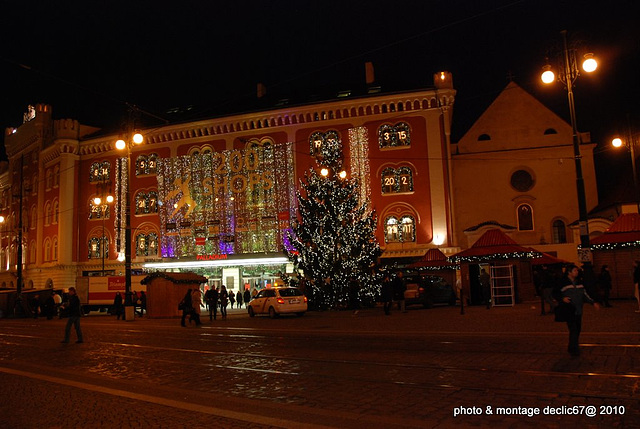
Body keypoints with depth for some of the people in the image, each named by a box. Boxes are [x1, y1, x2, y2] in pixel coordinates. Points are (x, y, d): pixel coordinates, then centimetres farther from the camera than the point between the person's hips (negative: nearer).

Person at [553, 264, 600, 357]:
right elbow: (555, 293, -2)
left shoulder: (579, 283, 12)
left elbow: (585, 295, 19)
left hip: (578, 311, 7)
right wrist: (562, 298, -18)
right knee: (573, 330, -11)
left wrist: (593, 303, 11)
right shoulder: (563, 283, -7)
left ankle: (572, 348, 28)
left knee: (578, 329, 12)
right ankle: (574, 350, -4)